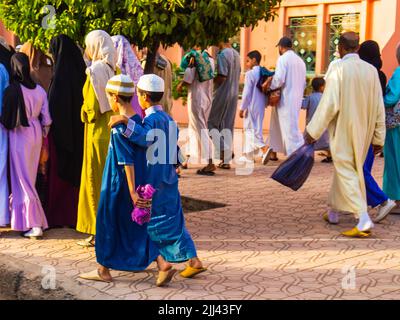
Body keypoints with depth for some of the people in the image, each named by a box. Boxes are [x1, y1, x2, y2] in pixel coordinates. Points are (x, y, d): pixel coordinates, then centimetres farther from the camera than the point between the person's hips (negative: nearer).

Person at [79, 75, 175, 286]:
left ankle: (104, 270, 22)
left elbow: (127, 161, -22)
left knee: (108, 224, 9)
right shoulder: (138, 120, 5)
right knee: (137, 227, 12)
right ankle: (163, 265, 2)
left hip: (118, 185, -8)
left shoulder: (119, 128, -19)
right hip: (140, 181, 8)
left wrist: (132, 191, -21)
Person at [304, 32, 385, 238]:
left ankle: (364, 221, -13)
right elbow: (379, 107, 5)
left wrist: (313, 131, -8)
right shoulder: (371, 70, 2)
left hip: (343, 130, -6)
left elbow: (329, 104, -17)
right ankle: (334, 213, 35)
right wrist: (378, 137, 13)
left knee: (347, 174, -2)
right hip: (364, 132, 6)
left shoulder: (338, 70, -14)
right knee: (345, 170, 20)